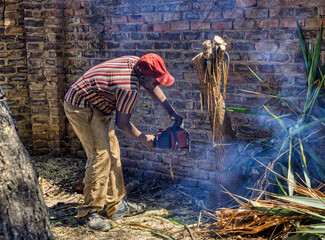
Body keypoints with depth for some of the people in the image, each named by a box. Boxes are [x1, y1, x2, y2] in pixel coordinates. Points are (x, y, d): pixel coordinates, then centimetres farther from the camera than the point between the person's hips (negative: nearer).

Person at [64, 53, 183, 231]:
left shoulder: (135, 62, -3)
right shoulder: (129, 88, -30)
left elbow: (153, 88, 13)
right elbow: (122, 123, -18)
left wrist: (172, 112, 9)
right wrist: (143, 139, -2)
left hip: (96, 108, 11)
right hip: (81, 108, -11)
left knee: (112, 153, 11)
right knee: (101, 155, -17)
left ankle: (117, 205, 19)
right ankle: (88, 213, -11)